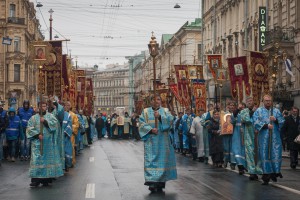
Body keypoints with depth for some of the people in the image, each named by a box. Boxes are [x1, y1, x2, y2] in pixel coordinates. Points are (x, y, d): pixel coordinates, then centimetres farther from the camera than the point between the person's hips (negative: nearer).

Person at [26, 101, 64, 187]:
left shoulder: (50, 116, 10)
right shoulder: (34, 118, 9)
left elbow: (55, 123, -7)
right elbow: (29, 128, 0)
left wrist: (45, 121, -16)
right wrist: (37, 134, -12)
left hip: (48, 142, 1)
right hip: (37, 142, -1)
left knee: (48, 159, 1)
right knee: (37, 159, -7)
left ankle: (46, 178, 8)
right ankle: (36, 179, -8)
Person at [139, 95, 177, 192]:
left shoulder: (165, 111, 12)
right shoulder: (146, 111, 11)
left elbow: (170, 119, -6)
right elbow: (142, 124, 0)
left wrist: (160, 116, -21)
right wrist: (150, 129, -16)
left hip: (162, 140, 1)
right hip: (150, 140, -1)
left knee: (162, 160, 0)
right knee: (150, 160, -9)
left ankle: (161, 182, 9)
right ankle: (152, 183, -13)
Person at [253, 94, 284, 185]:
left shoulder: (276, 111, 12)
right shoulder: (258, 111, 7)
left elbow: (282, 122, 8)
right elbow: (256, 122, -4)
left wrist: (276, 120, -11)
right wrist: (266, 125, -14)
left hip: (275, 136, 1)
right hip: (263, 137, -1)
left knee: (275, 153, -3)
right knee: (265, 155, -1)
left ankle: (275, 172, 10)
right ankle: (266, 174, 2)